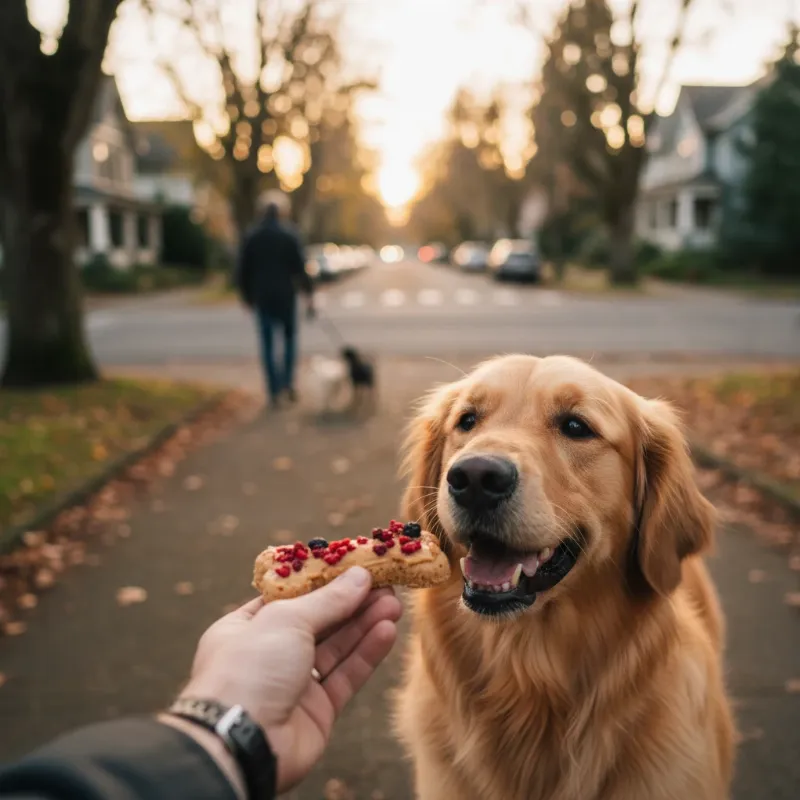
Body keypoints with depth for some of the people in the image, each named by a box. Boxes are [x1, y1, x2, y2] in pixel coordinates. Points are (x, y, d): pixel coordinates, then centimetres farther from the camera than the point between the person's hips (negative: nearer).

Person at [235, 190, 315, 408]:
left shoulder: (251, 237, 2)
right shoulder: (289, 235, -5)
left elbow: (242, 270, 5)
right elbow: (300, 267, -10)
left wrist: (248, 296, 15)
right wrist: (309, 295, -6)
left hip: (262, 297, 1)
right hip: (285, 296, -1)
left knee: (268, 345, 5)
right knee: (289, 337, 17)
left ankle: (274, 392, 1)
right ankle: (288, 382, 8)